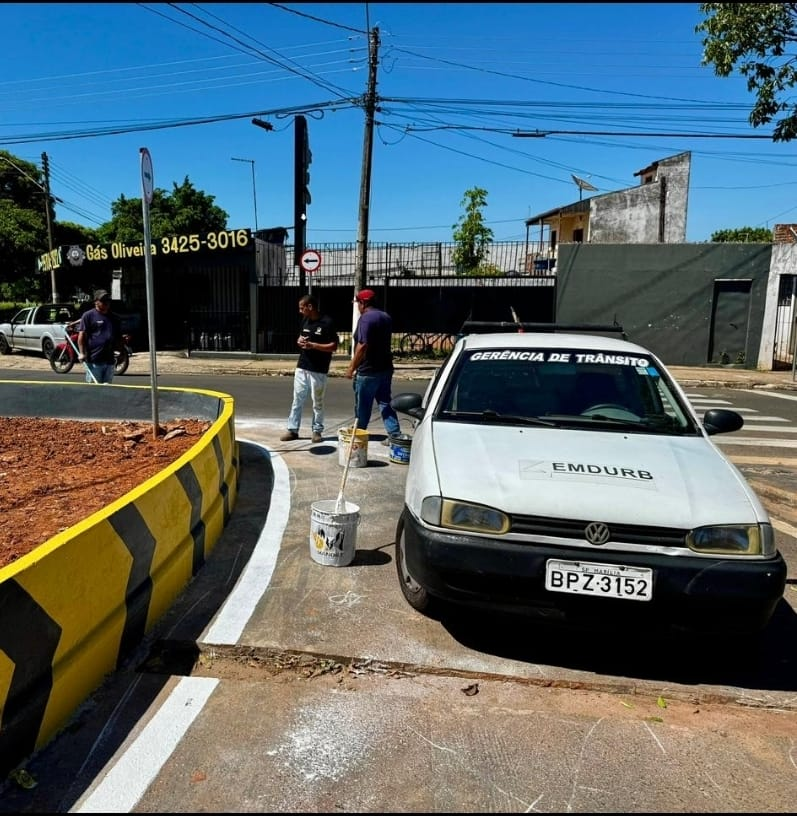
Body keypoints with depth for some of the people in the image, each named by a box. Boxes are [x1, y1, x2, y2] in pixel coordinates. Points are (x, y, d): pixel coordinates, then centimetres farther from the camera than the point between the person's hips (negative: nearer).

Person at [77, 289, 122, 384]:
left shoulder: (114, 318, 17)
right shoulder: (88, 315, 0)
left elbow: (118, 337, 22)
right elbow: (81, 335, -5)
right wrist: (82, 353, -14)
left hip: (109, 360, 6)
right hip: (94, 360, -6)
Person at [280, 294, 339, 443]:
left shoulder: (327, 322, -13)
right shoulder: (305, 320, 8)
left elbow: (334, 347, -14)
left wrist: (313, 345, -23)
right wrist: (299, 341, -3)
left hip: (318, 371, -6)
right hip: (301, 368, 6)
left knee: (317, 403, 6)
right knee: (297, 400, 8)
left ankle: (317, 431, 18)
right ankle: (292, 430, 15)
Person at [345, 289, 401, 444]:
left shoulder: (366, 318, -16)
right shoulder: (386, 317, 11)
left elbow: (363, 346, -22)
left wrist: (352, 367, -16)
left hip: (368, 370, -8)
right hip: (385, 368, 8)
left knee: (363, 406, 4)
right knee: (385, 403, 12)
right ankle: (395, 435, 6)